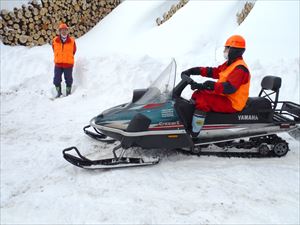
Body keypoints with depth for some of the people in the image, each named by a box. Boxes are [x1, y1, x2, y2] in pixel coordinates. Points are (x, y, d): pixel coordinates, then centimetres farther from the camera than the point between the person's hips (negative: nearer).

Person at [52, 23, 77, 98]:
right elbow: (54, 51, 13)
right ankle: (59, 93, 24)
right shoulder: (55, 41, -2)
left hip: (68, 64, -1)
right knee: (57, 80, 7)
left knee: (68, 80, 9)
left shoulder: (72, 41, -5)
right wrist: (59, 58, 13)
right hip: (58, 64, 1)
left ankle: (68, 93, 24)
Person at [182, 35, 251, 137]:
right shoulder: (230, 64, 13)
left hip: (232, 103, -11)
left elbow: (229, 87, -32)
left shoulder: (240, 68, -20)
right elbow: (214, 71, 13)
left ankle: (193, 134, -26)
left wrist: (205, 85, -39)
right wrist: (192, 71, 4)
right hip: (224, 97, 11)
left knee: (202, 99, -27)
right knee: (197, 94, 13)